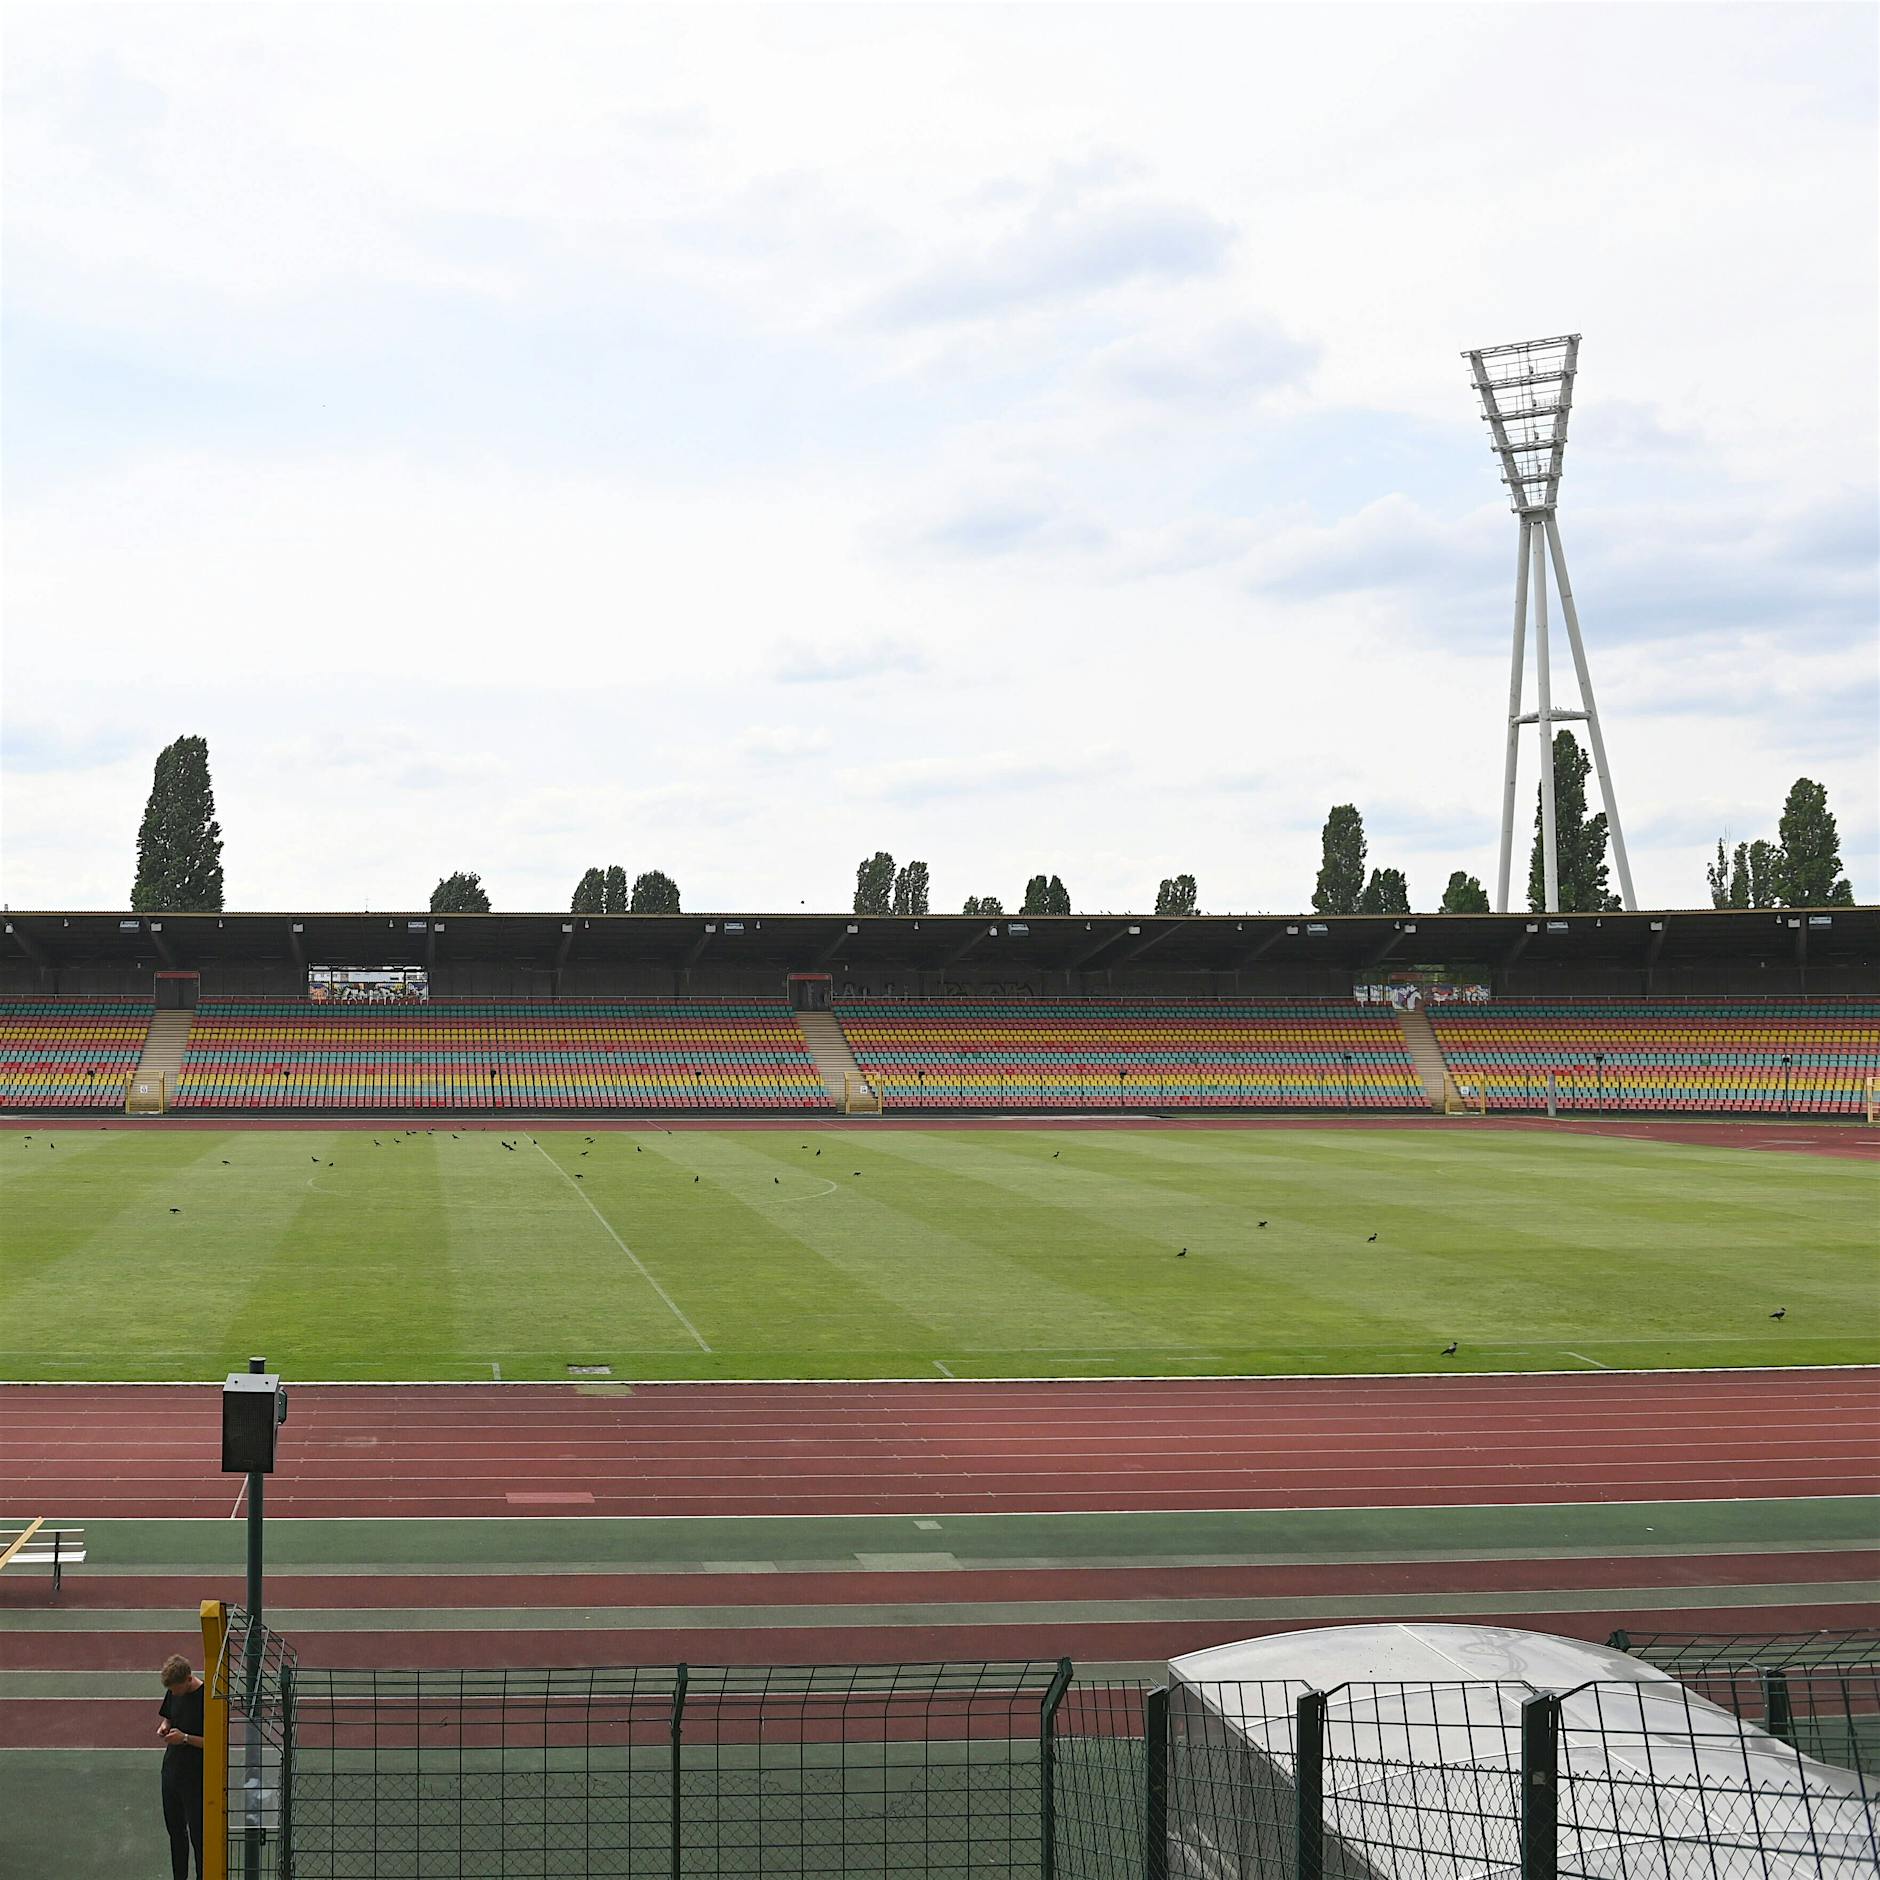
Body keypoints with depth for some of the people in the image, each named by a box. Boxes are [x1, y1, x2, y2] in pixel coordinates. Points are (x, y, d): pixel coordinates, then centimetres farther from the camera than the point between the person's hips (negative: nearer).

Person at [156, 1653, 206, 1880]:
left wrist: (185, 1738, -24)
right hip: (171, 1771, 7)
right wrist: (164, 1727, -3)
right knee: (175, 1830, 17)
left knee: (198, 1833, 1)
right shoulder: (173, 1693, 1)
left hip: (196, 1778, -7)